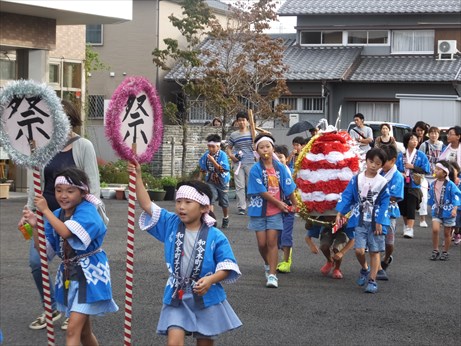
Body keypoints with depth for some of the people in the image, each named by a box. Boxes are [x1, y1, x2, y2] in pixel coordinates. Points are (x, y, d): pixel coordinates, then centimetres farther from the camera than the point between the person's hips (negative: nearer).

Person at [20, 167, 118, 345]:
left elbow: (66, 232, -32)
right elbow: (45, 250, 5)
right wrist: (35, 226, -9)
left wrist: (45, 210, -21)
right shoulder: (56, 215, 6)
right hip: (68, 274, 8)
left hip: (89, 274, -8)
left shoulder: (87, 211, -15)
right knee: (84, 331, 19)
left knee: (73, 329, -16)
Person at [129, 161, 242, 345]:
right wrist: (137, 176, -12)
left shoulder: (215, 236, -10)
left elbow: (227, 266, -8)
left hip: (205, 298, -1)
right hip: (176, 297, 1)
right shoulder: (171, 224, -1)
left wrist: (211, 279, -26)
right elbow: (147, 205, -5)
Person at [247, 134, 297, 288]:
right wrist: (279, 203, -10)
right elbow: (261, 191, -12)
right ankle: (268, 264, 34)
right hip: (259, 210, 0)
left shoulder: (280, 168, -1)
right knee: (262, 243, 5)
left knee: (272, 241, -5)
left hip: (275, 211, 0)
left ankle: (272, 275, -4)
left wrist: (294, 205, 10)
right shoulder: (256, 169, -9)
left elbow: (289, 188, 5)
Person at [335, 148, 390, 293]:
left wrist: (379, 222, -9)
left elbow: (384, 204, -3)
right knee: (359, 250, -6)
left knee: (374, 251, 3)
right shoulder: (356, 179, 0)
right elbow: (346, 196, 0)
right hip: (360, 221, 1)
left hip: (376, 222, -1)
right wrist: (340, 213, -10)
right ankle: (365, 269, 25)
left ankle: (372, 280, 11)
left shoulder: (383, 183, -3)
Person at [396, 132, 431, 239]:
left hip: (414, 185, -3)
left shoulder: (421, 155, 0)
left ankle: (409, 230, -11)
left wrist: (413, 166, -11)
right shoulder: (400, 155, 5)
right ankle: (406, 226, 29)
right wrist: (400, 174, -15)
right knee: (402, 207, 10)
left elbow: (426, 170, -5)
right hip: (401, 185, 3)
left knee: (411, 208, -9)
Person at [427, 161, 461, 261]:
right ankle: (435, 251, -1)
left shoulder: (450, 185, -15)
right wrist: (432, 206, 21)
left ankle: (445, 252, 22)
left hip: (447, 212, -3)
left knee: (447, 233, 8)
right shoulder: (433, 184, 1)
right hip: (436, 211, 3)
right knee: (435, 229, -14)